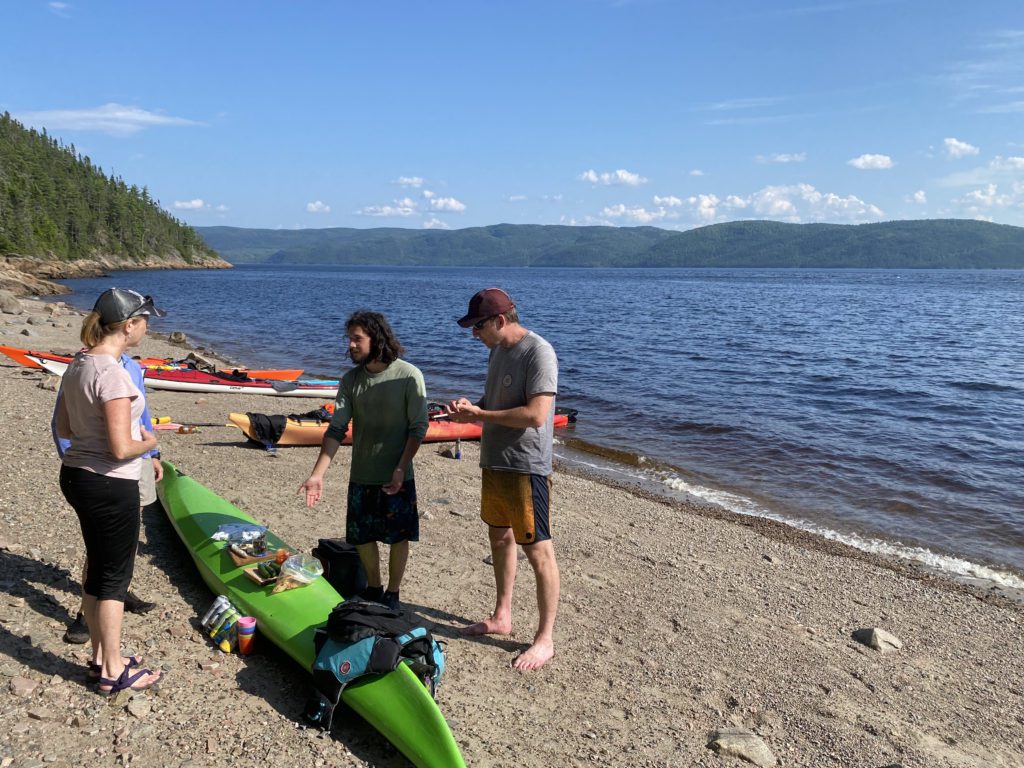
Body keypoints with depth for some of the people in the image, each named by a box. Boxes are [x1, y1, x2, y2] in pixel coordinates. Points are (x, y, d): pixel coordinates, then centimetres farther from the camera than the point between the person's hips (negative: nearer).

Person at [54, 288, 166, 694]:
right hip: (110, 486, -9)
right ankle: (114, 671, 20)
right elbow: (121, 449, -24)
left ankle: (100, 658, 34)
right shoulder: (112, 374, -24)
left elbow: (64, 428, 13)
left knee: (97, 566, 20)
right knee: (116, 575, 5)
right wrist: (148, 443, -6)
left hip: (75, 475, 9)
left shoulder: (77, 365, 5)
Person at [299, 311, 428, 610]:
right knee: (361, 537, 13)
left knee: (398, 537, 7)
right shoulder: (350, 380, -1)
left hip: (397, 477, -4)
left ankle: (393, 594, 28)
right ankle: (373, 588, 36)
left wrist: (401, 468, -17)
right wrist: (317, 474, -13)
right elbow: (336, 430, -5)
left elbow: (418, 427, -10)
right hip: (361, 476, 4)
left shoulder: (409, 376, -12)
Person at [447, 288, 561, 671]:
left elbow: (536, 414, -25)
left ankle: (545, 639, 12)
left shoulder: (538, 353, -18)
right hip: (494, 462, 10)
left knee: (538, 551, -1)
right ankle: (501, 617, 36)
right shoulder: (498, 351, 11)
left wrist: (480, 415, -18)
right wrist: (470, 406, 0)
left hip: (525, 467, -10)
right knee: (500, 538, 20)